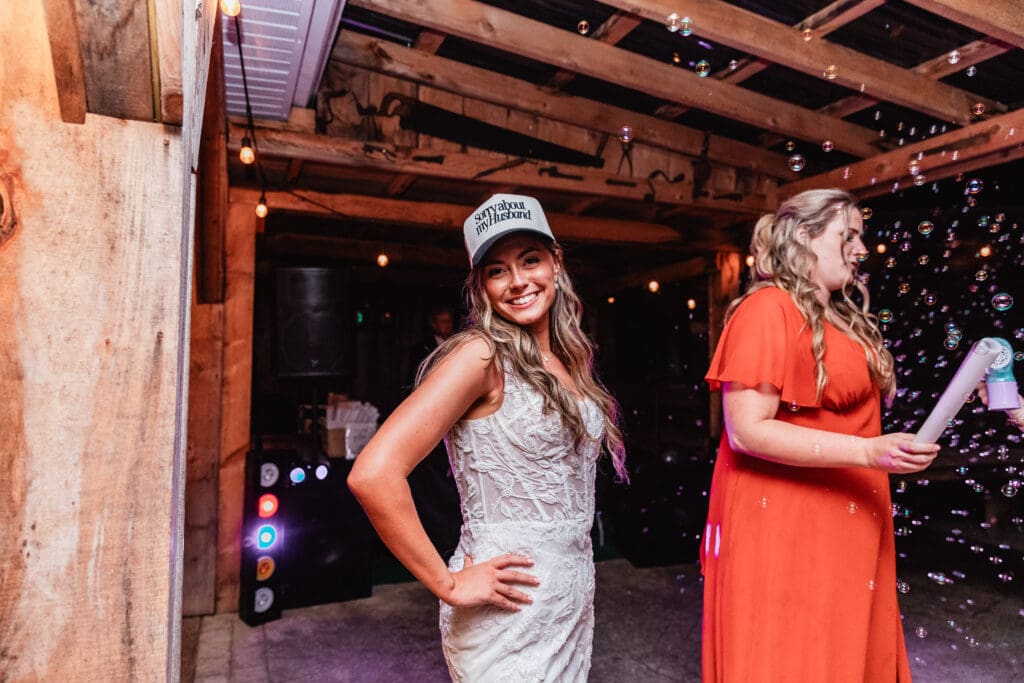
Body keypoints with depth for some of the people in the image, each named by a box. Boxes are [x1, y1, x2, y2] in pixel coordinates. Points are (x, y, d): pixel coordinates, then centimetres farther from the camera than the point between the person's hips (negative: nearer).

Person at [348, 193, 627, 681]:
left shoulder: (569, 358, 3)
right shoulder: (481, 355, -19)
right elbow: (372, 475, -28)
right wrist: (449, 583, -19)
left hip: (574, 603, 7)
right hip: (510, 616, -7)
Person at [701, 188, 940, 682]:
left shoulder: (842, 318, 14)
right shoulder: (767, 310, -16)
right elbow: (747, 431, -23)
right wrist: (868, 453, -25)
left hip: (844, 524, 9)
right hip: (786, 526, -9)